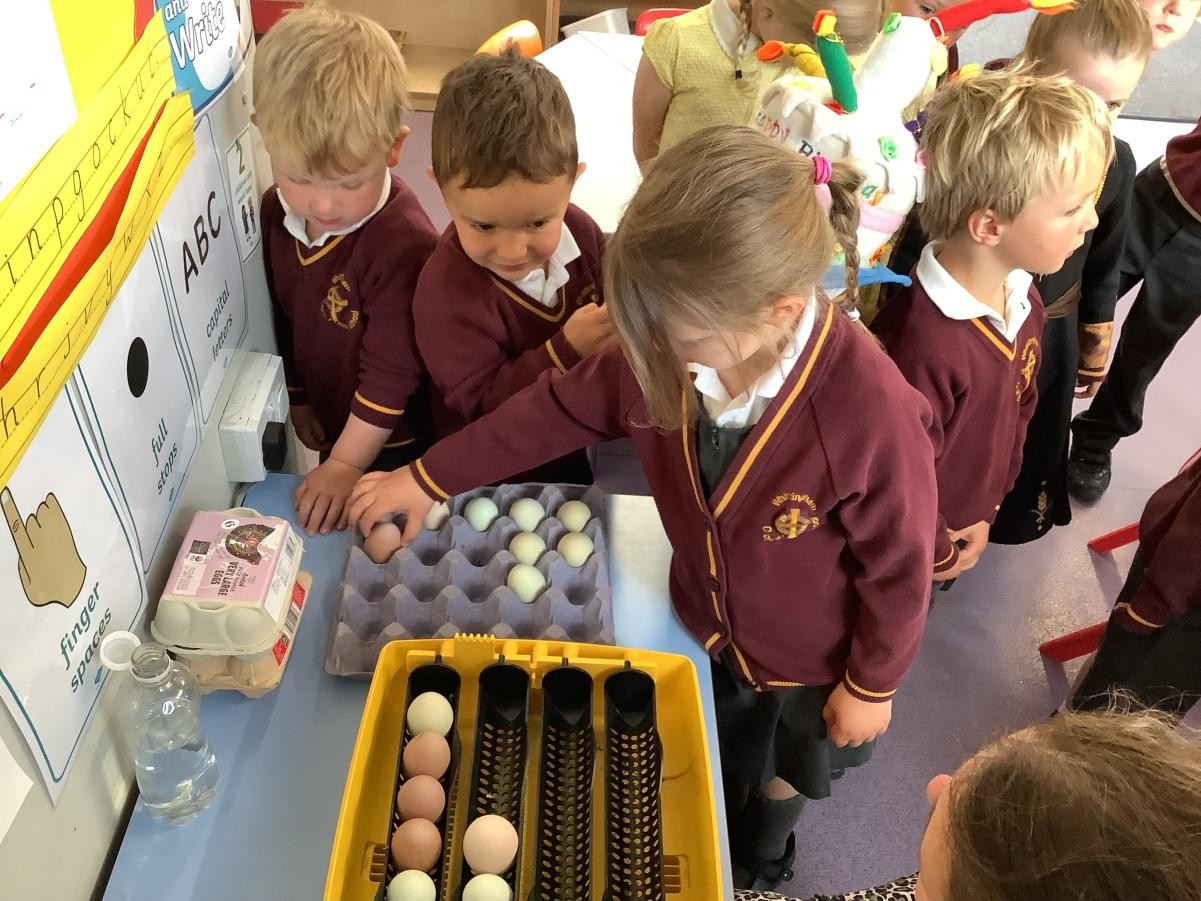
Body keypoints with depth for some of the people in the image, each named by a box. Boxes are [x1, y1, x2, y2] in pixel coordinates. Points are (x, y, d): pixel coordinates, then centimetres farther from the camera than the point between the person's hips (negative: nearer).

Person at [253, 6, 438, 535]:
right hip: (333, 422, 7)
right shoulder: (276, 211, -11)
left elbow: (393, 373, -28)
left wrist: (347, 464, -21)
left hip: (394, 441, -7)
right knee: (337, 530, 28)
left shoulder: (403, 244, -34)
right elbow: (285, 318, 4)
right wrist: (297, 397, 13)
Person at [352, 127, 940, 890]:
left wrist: (873, 685, -10)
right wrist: (430, 477, -5)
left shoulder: (872, 414, -42)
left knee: (785, 770, 31)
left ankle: (762, 861, 66)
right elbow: (563, 406, -11)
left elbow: (900, 567, -25)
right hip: (704, 623, 4)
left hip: (812, 657, -3)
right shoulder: (670, 346, -28)